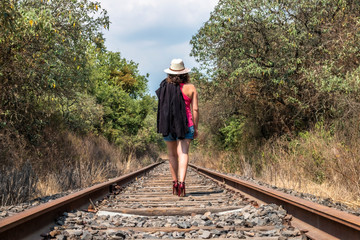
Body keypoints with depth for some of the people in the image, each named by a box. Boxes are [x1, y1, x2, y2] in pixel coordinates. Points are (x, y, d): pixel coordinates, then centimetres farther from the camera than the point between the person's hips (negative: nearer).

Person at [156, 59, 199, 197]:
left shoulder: (164, 87, 1)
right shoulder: (190, 88, -1)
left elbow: (161, 109, 2)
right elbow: (195, 109, -2)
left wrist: (162, 126, 12)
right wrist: (196, 128, 6)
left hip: (168, 125, 1)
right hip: (186, 124, -1)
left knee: (172, 154, 14)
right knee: (183, 153, -8)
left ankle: (175, 183, 19)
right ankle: (181, 182, -24)